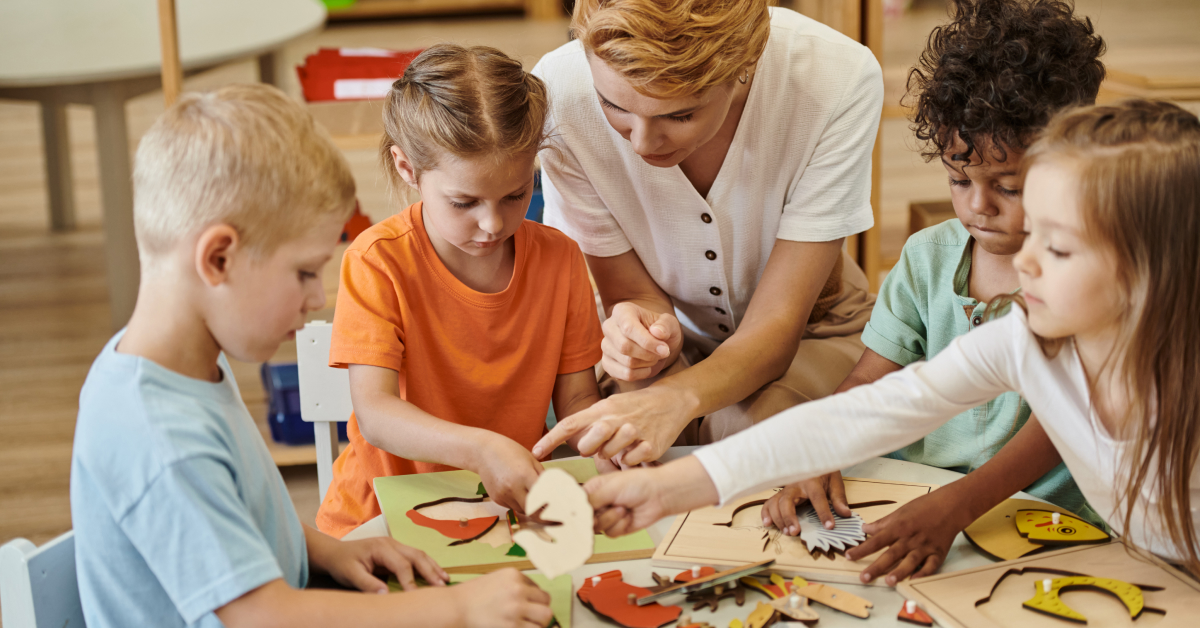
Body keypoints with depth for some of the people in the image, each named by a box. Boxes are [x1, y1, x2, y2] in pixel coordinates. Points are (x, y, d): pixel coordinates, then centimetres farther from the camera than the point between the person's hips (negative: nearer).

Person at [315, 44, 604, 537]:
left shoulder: (558, 259, -1)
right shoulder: (379, 261, -13)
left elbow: (577, 402, 3)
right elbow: (374, 413, -21)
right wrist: (480, 449, -38)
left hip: (514, 509, 1)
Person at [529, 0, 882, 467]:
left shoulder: (839, 81, -30)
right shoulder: (560, 94, -27)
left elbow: (776, 323, -26)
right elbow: (631, 294, -14)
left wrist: (678, 399, -48)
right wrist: (646, 338, -40)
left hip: (805, 335, 0)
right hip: (674, 337, 1)